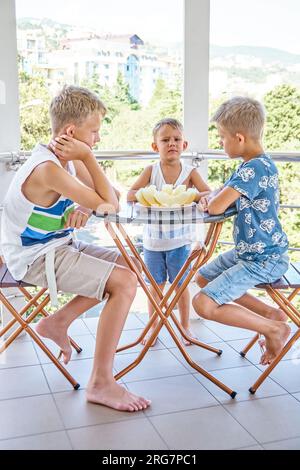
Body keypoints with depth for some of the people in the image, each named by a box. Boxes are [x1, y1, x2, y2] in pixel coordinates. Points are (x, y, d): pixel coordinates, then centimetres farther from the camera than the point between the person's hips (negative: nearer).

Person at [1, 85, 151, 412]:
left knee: (127, 267, 13)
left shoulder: (69, 161, 5)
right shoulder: (47, 169, -25)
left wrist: (84, 207, -16)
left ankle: (58, 321, 17)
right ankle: (101, 383, -12)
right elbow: (109, 204, -23)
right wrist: (88, 158, -19)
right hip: (35, 258, -10)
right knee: (124, 284, -20)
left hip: (58, 246, 10)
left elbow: (107, 201, 5)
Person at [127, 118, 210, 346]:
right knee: (156, 285, 13)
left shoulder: (190, 172, -4)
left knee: (181, 284, 13)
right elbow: (130, 195, -10)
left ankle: (185, 326, 31)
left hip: (179, 240, 0)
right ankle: (153, 326, 29)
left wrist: (192, 196, -35)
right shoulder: (151, 171, -3)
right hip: (153, 239, 0)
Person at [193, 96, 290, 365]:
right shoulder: (260, 164, 8)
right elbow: (221, 194, 15)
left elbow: (216, 207, -31)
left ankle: (274, 329, -1)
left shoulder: (254, 168, -24)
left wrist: (210, 202, -7)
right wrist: (211, 198, -8)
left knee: (204, 304, -16)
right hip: (248, 251, 11)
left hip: (263, 260, -11)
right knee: (203, 278, 21)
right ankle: (269, 313, 16)